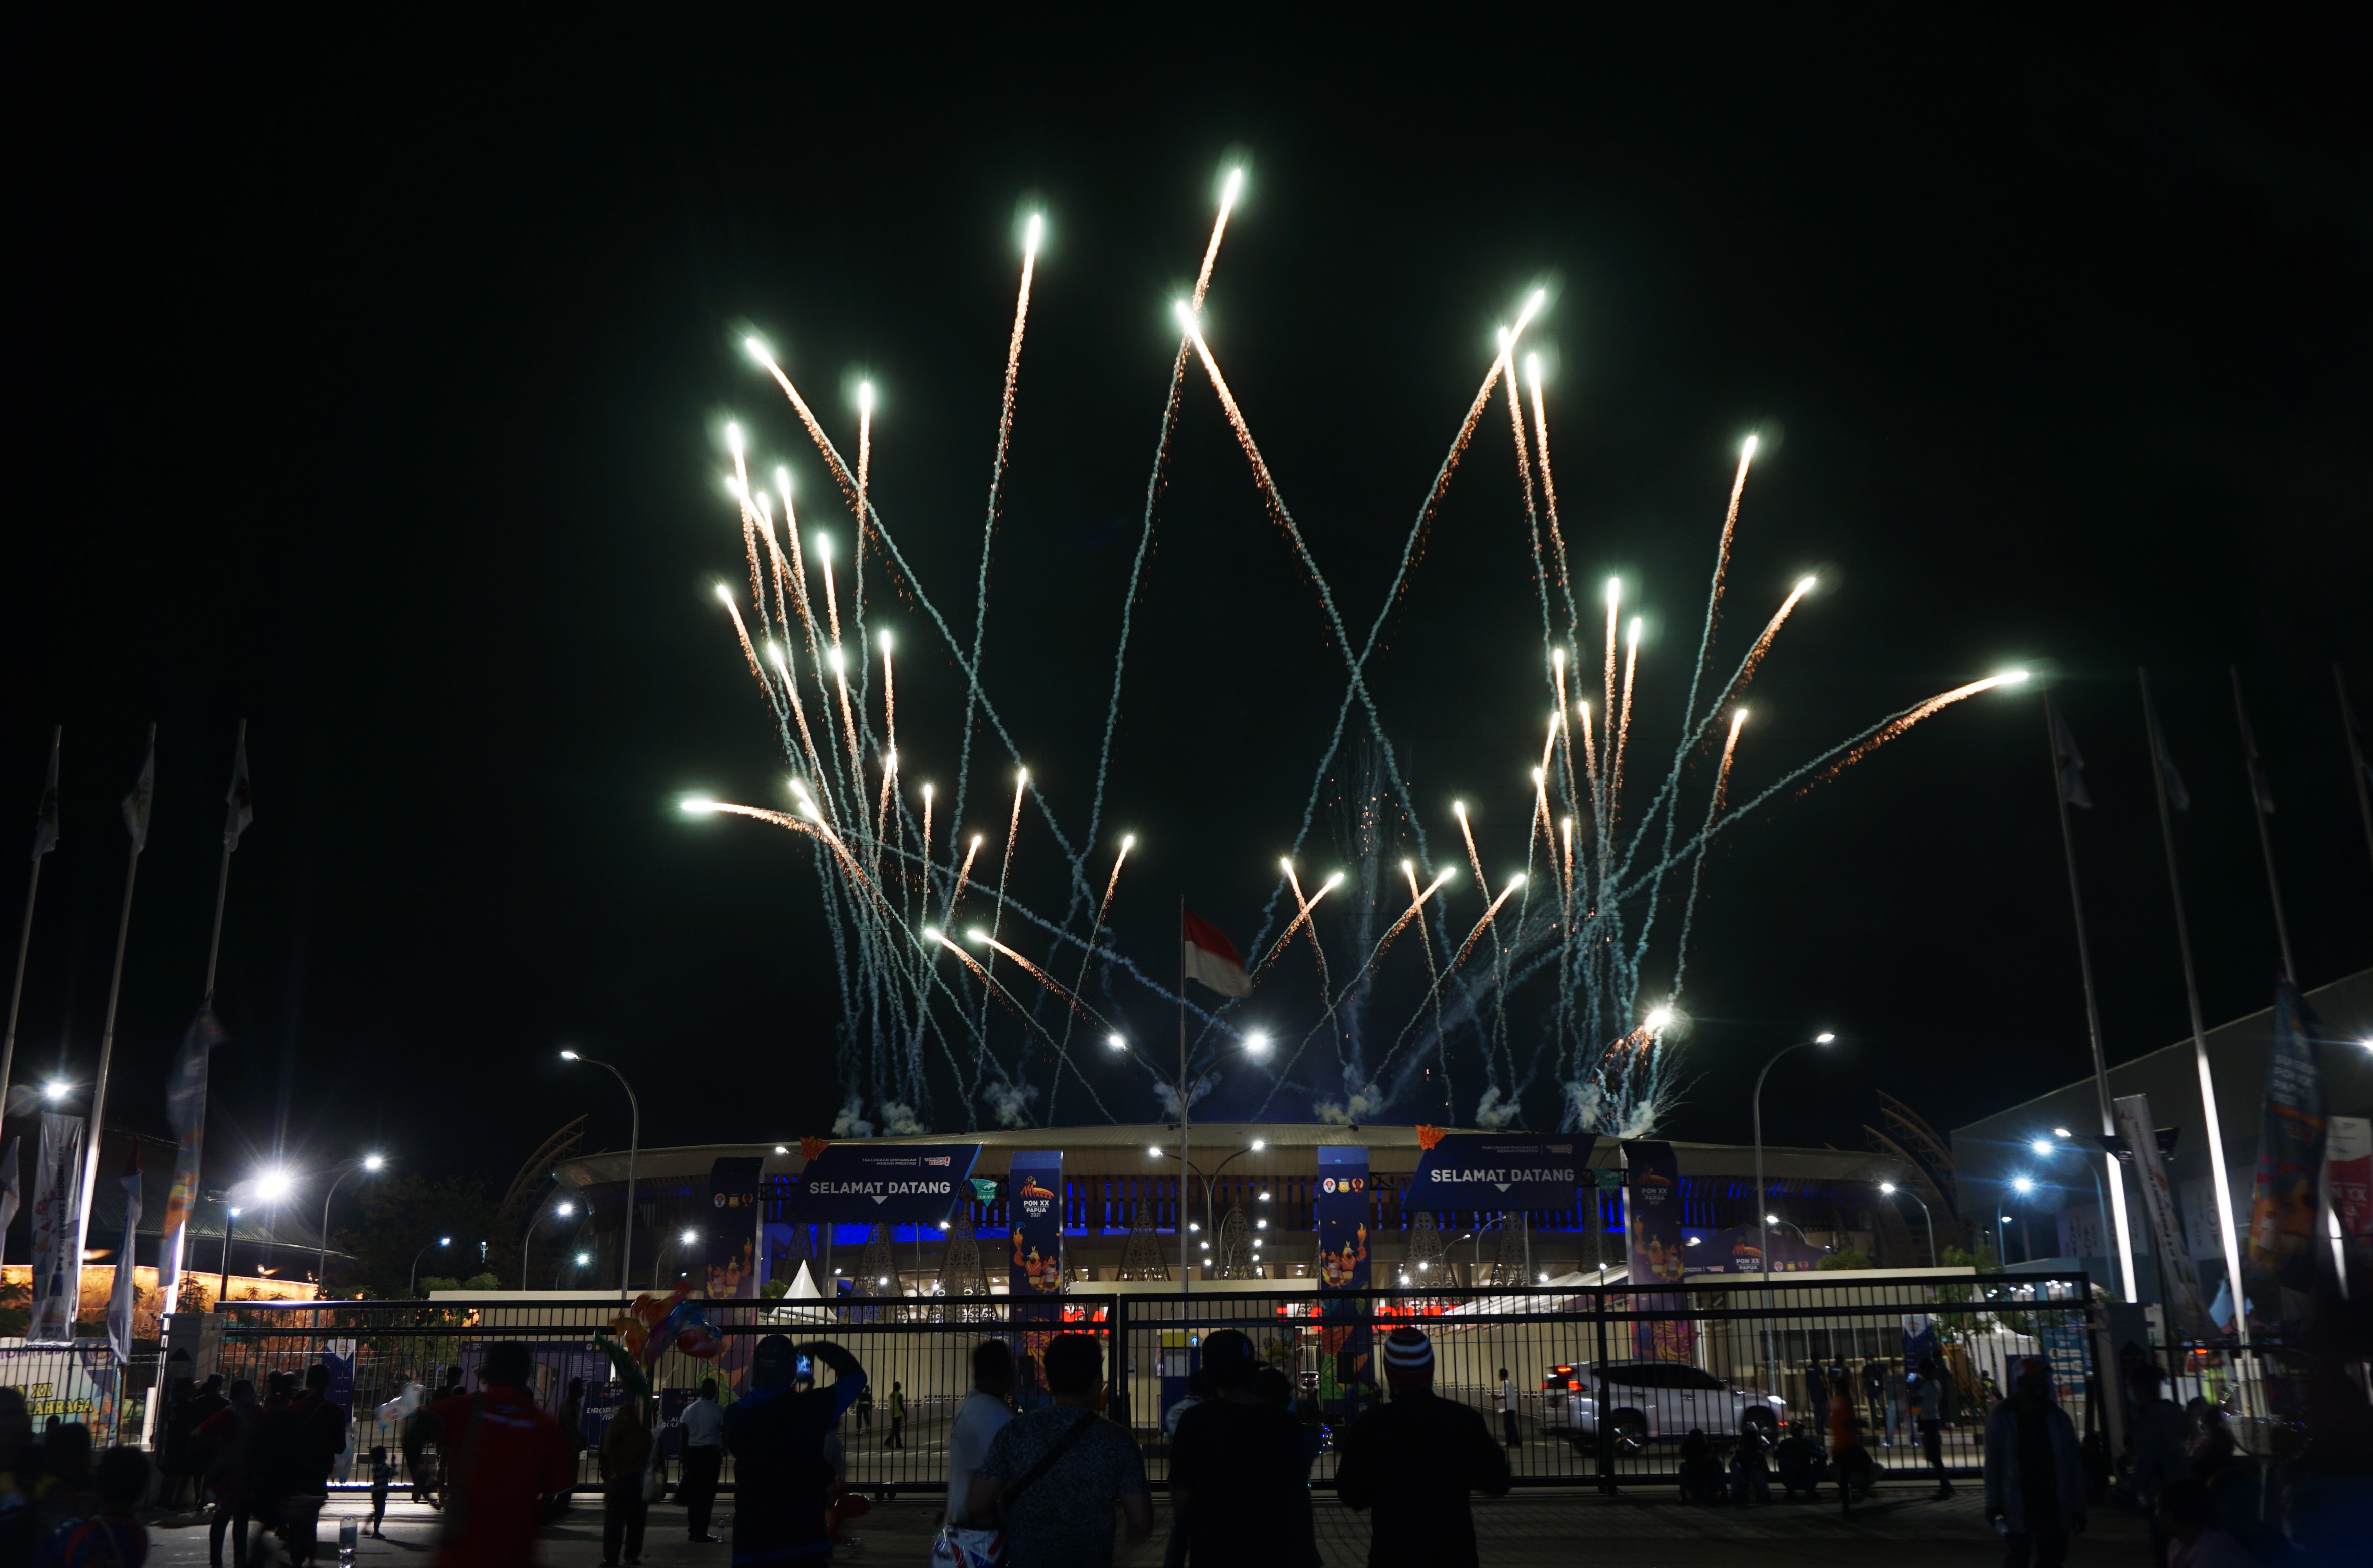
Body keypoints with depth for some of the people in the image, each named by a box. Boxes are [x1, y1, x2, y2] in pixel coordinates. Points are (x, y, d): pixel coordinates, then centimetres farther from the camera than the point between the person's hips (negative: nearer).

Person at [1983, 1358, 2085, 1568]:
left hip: (2053, 1508, 3)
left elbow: (2074, 1466, 6)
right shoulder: (2002, 1418, -5)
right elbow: (1993, 1464, -3)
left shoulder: (2059, 1419, 3)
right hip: (2017, 1509, -3)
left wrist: (2077, 1508, 4)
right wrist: (1993, 1503, -6)